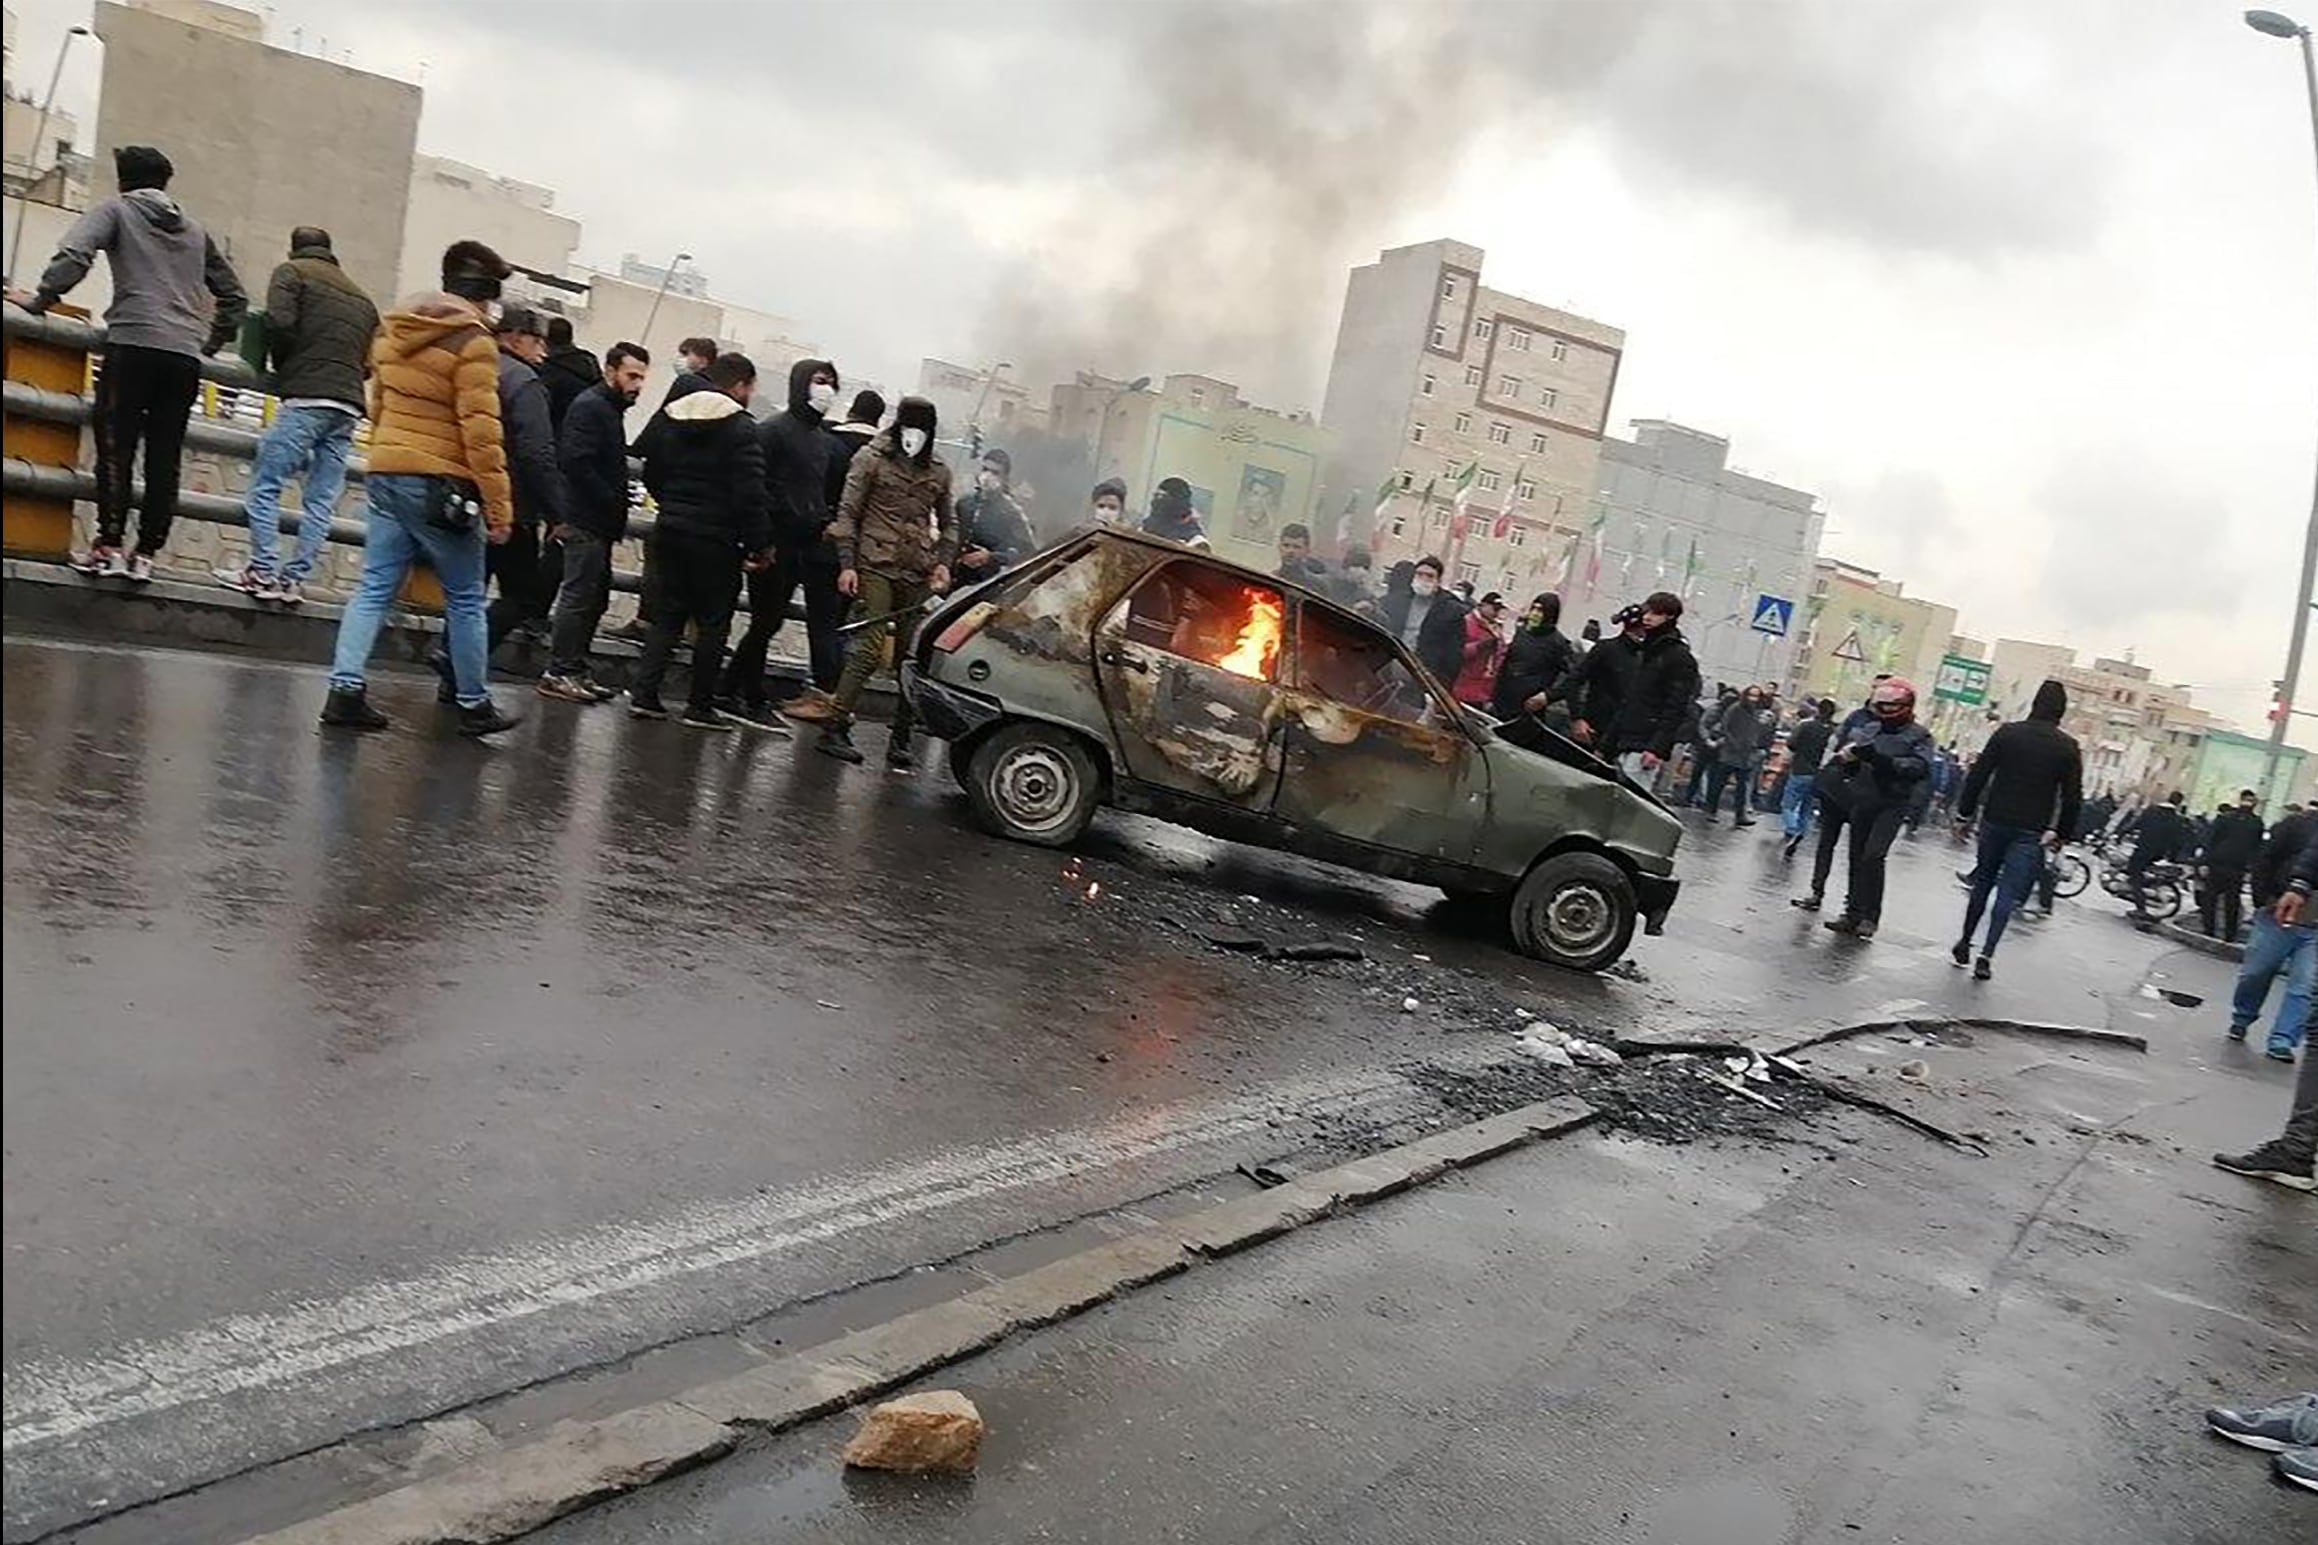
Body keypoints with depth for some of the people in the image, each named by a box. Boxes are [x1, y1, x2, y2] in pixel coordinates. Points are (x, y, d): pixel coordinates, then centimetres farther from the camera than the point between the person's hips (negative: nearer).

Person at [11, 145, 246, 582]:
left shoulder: (116, 211, 10)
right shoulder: (194, 229, 23)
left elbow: (72, 256, -7)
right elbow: (233, 295, 26)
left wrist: (40, 300, 3)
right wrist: (213, 341, 32)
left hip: (133, 344, -4)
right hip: (186, 354, 4)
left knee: (116, 446, -4)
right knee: (165, 457, 3)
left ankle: (109, 547, -10)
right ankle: (146, 553, 2)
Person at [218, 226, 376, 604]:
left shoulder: (292, 272, 9)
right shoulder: (361, 296, 25)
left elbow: (280, 323, -7)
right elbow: (372, 360, 18)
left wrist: (283, 367, 8)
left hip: (306, 397, -6)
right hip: (348, 406, 6)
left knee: (266, 483, -2)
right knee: (321, 499, 4)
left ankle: (264, 572, -7)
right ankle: (296, 578, 3)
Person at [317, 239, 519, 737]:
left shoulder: (393, 330, 13)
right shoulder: (473, 342, -11)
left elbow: (378, 407, 22)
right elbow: (480, 431, -16)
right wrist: (498, 505, -15)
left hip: (384, 473, 7)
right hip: (440, 485, -7)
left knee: (375, 588, 8)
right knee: (465, 600, 5)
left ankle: (345, 690, -1)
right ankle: (474, 705, 14)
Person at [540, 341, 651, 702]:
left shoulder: (610, 408, 19)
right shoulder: (590, 407, -11)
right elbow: (576, 463, -21)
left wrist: (619, 500, 7)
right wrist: (614, 501, -18)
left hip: (598, 522, 10)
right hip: (586, 521, -10)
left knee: (595, 597, 12)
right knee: (579, 595, -8)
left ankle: (573, 671, 18)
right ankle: (560, 673, -3)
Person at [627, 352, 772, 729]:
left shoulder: (670, 416, 8)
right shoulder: (741, 429, -12)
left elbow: (651, 472, 14)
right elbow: (750, 494, -16)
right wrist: (760, 544, -10)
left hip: (670, 530, 6)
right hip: (716, 539, -6)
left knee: (667, 616, 14)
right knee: (713, 623, 5)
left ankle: (644, 693, 7)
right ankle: (701, 706, 8)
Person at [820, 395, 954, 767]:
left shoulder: (938, 472, 15)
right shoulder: (872, 459, 4)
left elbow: (948, 523, 24)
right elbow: (847, 512, 2)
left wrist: (943, 561, 7)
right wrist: (847, 564, -6)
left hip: (918, 575, 4)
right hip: (876, 566, -4)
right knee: (870, 649, -13)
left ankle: (900, 740, 8)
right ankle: (835, 729, -6)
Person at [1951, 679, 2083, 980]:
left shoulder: (2008, 732, -2)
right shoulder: (2068, 747, -4)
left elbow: (1978, 775, -3)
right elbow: (2073, 796, -4)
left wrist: (1964, 812, 4)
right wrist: (2061, 832, 5)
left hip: (1995, 822, 2)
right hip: (2032, 831, -1)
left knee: (1982, 882, 17)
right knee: (2008, 893, -1)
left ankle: (1964, 944, 22)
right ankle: (1987, 956, -11)